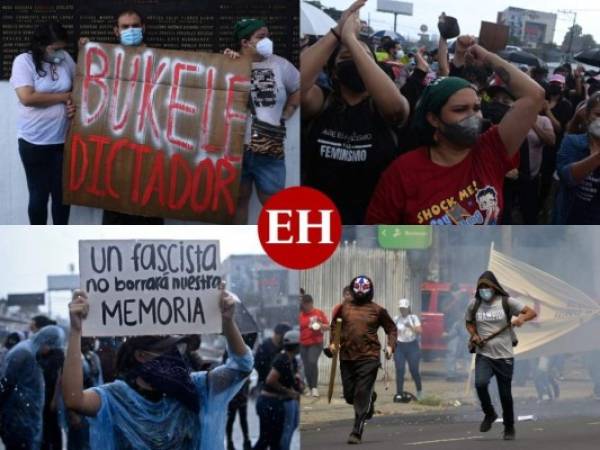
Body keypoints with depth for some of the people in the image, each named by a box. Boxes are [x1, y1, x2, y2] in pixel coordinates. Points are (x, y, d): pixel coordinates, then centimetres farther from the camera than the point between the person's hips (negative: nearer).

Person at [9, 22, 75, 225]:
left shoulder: (65, 58, 2)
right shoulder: (24, 61, -11)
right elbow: (27, 97, -22)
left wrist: (75, 104, -9)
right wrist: (64, 97, -14)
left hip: (63, 139, 4)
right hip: (34, 142, -4)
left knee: (62, 193, 10)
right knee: (39, 195, 5)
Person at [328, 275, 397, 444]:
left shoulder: (377, 310, 1)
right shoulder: (344, 307, 7)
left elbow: (391, 329, 10)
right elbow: (334, 323, 20)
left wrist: (390, 345, -4)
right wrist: (332, 342, 8)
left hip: (368, 357, -3)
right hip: (346, 357, 3)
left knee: (362, 396, -8)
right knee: (349, 395, 10)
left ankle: (357, 432, -4)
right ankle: (370, 399, 43)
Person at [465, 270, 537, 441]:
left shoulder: (506, 302, -4)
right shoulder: (474, 304, 3)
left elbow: (532, 313, -3)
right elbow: (469, 323, 20)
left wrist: (521, 318, -25)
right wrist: (474, 335, -1)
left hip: (504, 356, -1)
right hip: (483, 355, 1)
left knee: (505, 394, 4)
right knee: (480, 383, -25)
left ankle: (509, 428, 26)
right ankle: (489, 414, 2)